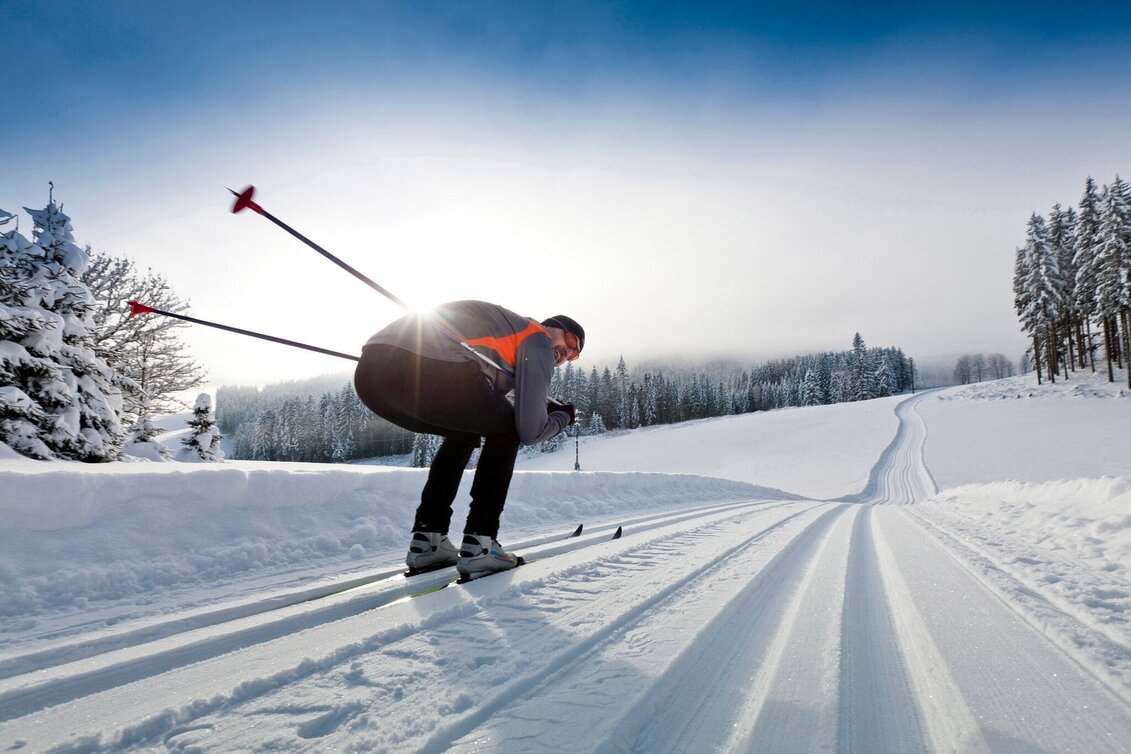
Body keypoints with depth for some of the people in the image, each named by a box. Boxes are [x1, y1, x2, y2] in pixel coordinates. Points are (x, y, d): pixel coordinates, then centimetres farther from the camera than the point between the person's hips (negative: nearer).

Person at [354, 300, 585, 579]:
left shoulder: (504, 324, 36)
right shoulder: (539, 342, 12)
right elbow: (530, 430, 8)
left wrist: (549, 404, 40)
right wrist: (564, 416, 28)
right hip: (426, 371, -8)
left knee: (464, 432, 31)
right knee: (506, 430, 17)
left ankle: (426, 539, 25)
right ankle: (479, 545, 9)